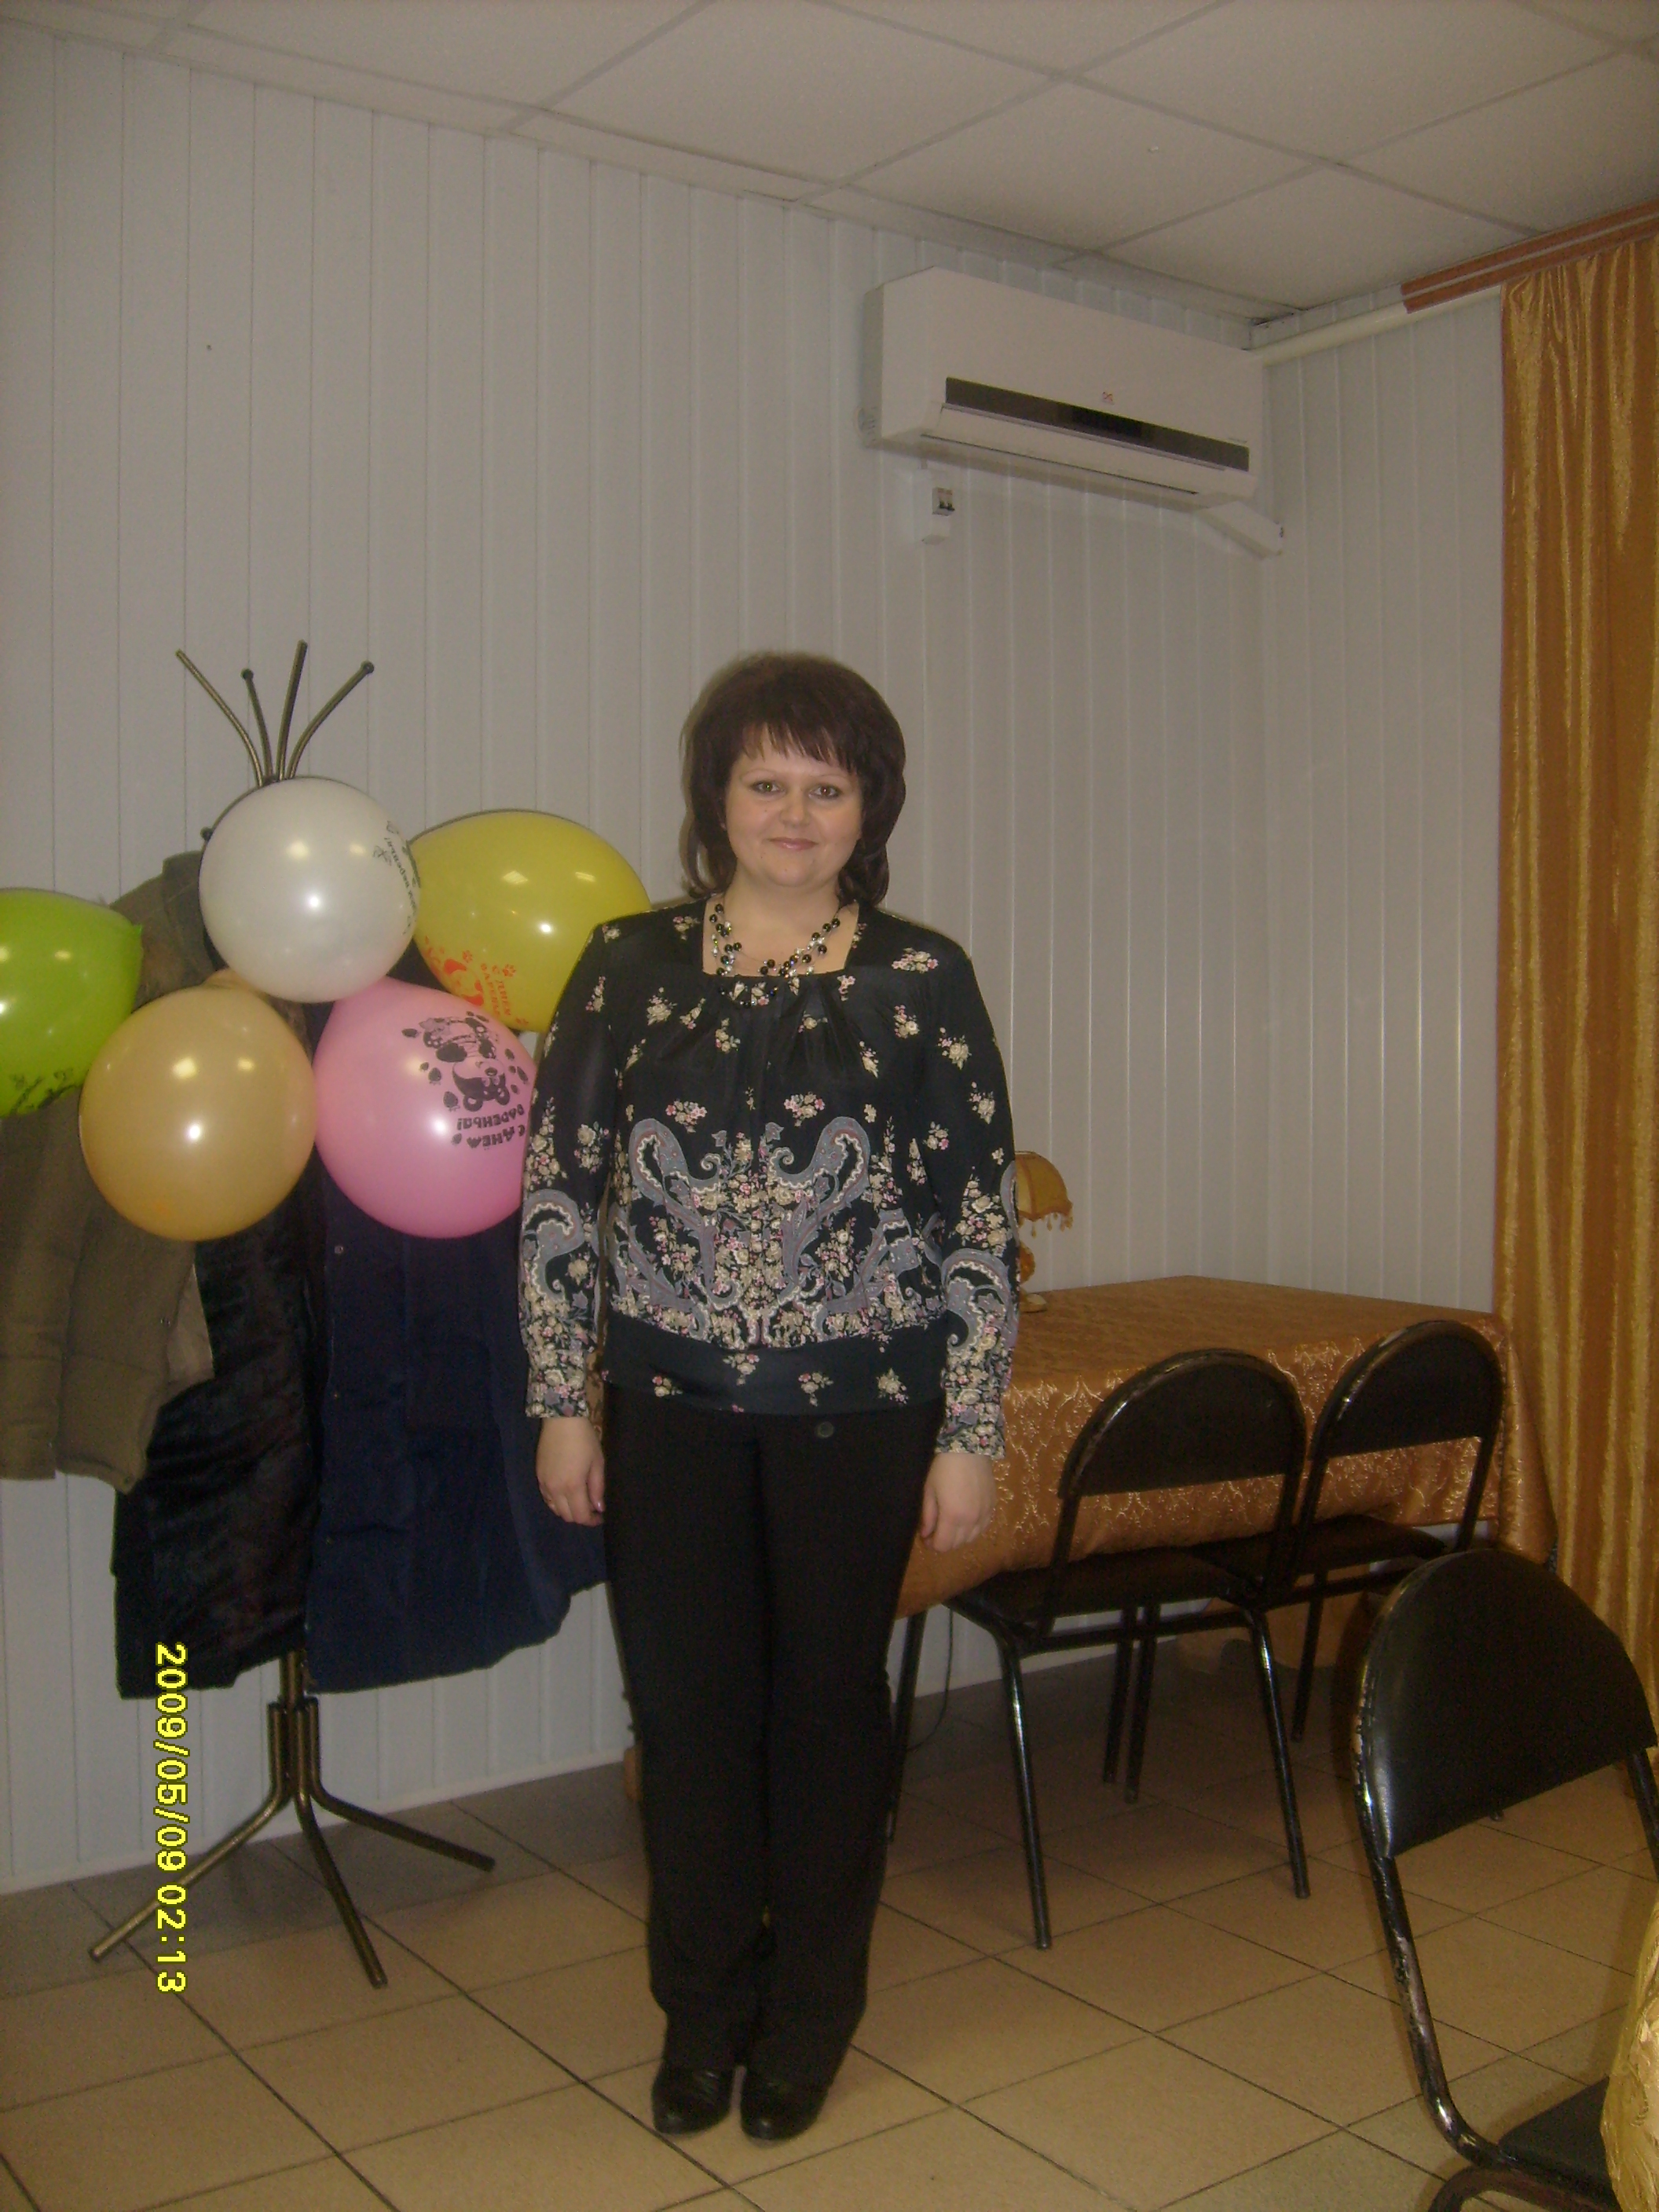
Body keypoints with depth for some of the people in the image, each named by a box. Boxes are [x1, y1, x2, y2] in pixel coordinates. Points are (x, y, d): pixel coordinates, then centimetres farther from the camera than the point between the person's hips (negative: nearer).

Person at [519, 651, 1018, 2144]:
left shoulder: (922, 981, -3)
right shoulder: (631, 968, 0)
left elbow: (980, 1223, -3)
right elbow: (561, 1196, 2)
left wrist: (971, 1434, -5)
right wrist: (562, 1405, 1)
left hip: (858, 1409, -1)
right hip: (672, 1407, 1)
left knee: (829, 1702, 12)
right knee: (687, 1704, 10)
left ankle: (809, 2010, 33)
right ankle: (703, 2005, 33)